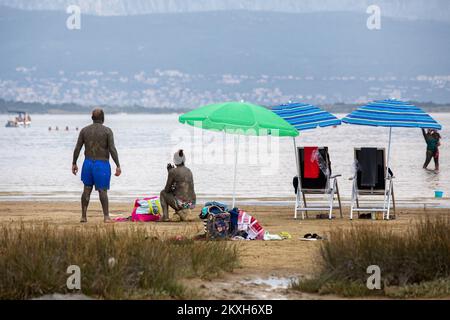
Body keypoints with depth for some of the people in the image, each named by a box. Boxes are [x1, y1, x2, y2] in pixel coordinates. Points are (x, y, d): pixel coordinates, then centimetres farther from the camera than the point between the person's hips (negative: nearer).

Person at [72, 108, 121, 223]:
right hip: (102, 164, -3)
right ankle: (106, 216, -7)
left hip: (88, 163, 3)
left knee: (87, 189, 10)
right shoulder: (107, 131, -6)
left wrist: (74, 164, 12)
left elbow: (77, 149, 2)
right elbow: (112, 149, -13)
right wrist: (118, 166, -11)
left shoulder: (84, 130, 3)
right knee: (102, 191, -2)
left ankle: (83, 216, 9)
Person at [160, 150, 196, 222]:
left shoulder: (173, 172, -7)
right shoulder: (189, 171, 14)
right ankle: (182, 214, 18)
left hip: (181, 203, -6)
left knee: (163, 193, 24)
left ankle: (165, 216, 11)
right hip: (192, 203, 6)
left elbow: (167, 189, 0)